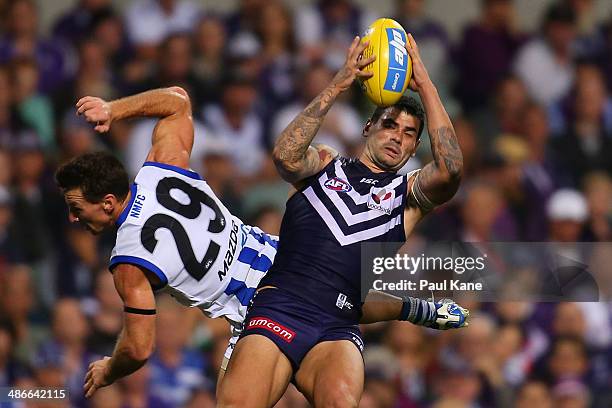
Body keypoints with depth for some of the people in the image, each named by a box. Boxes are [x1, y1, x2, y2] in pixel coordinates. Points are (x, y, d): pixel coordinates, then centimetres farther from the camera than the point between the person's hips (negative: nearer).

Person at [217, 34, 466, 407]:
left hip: (337, 328, 1)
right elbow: (286, 156, -5)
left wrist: (425, 84, 1)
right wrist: (339, 85, -5)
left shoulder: (408, 194, 19)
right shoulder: (325, 164, 19)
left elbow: (451, 170, -3)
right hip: (279, 307, -1)